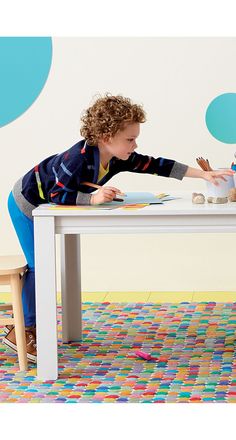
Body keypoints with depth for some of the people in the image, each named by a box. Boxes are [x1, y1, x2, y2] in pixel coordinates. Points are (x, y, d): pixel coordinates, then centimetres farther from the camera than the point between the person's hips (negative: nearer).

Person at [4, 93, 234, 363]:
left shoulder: (119, 158, -13)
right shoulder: (79, 157, -36)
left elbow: (156, 166, -12)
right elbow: (57, 194, -34)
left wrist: (203, 174, -15)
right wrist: (93, 198, -41)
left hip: (44, 208, 8)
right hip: (26, 203, -8)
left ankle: (29, 324, 22)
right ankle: (20, 332, 1)